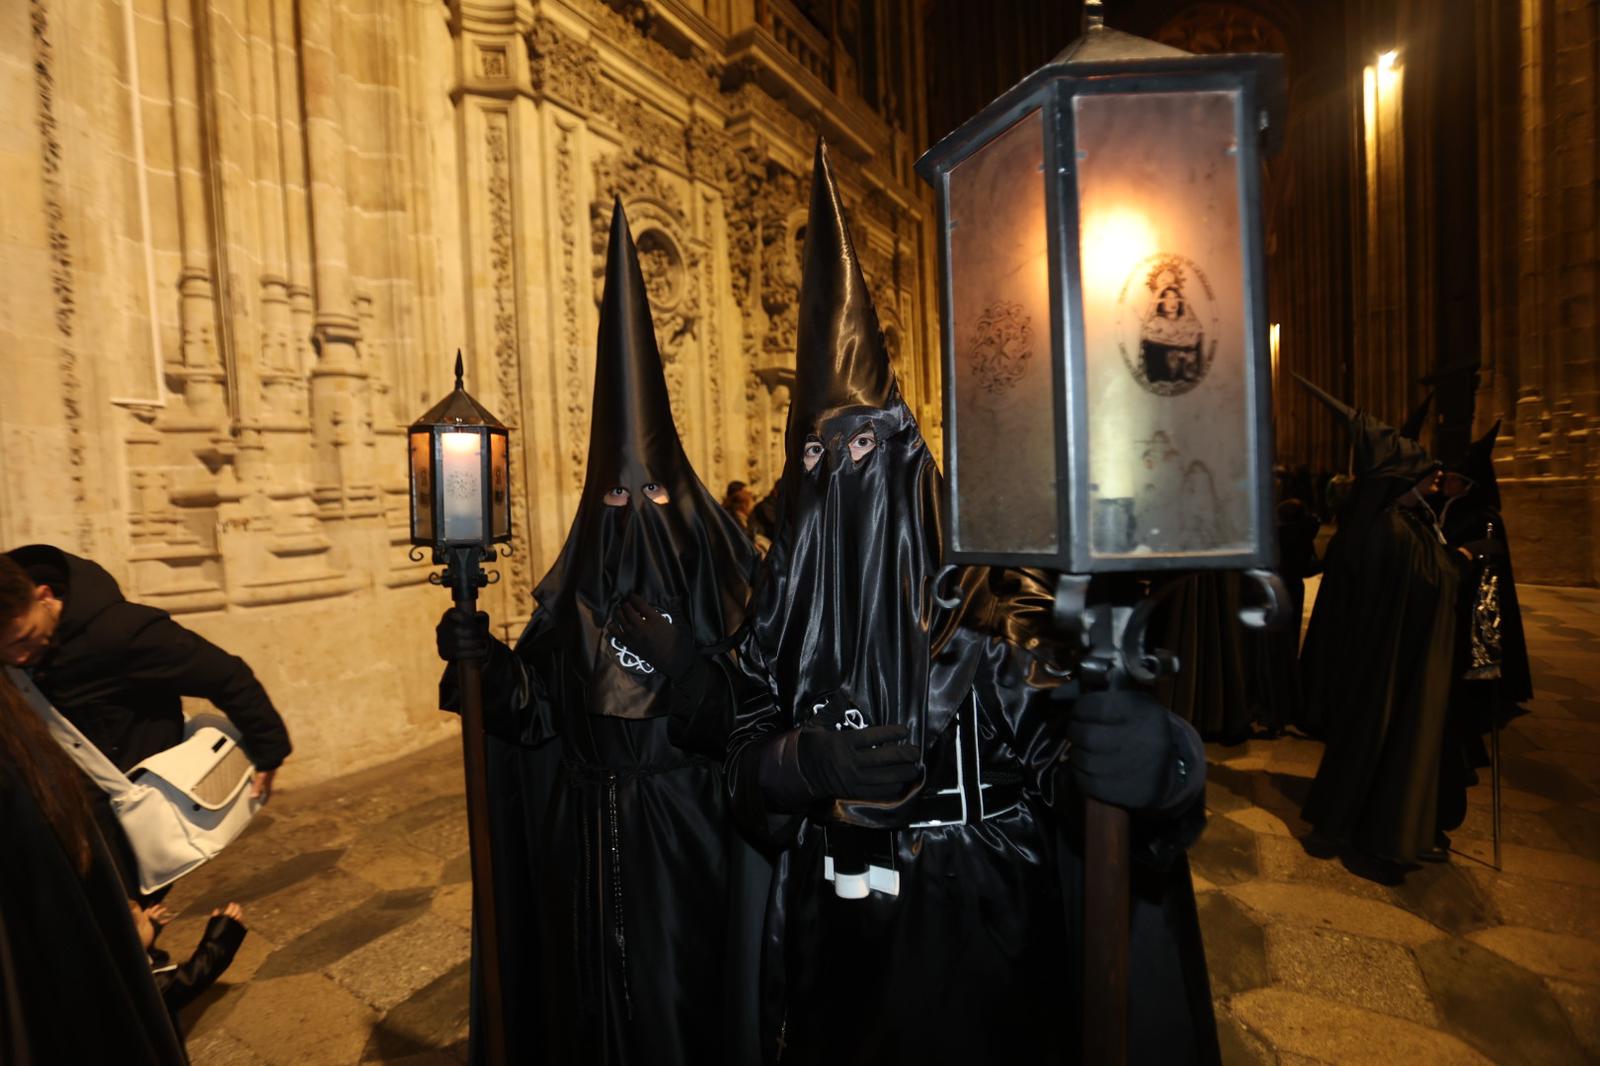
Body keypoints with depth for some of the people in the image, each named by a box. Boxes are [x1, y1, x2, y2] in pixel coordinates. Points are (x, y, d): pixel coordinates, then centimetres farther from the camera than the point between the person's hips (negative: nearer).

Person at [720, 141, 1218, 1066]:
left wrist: (1155, 762, -41)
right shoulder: (784, 607, -5)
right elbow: (742, 765, -1)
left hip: (984, 946, -2)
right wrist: (800, 762, -22)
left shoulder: (999, 606, -15)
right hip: (840, 951, 3)